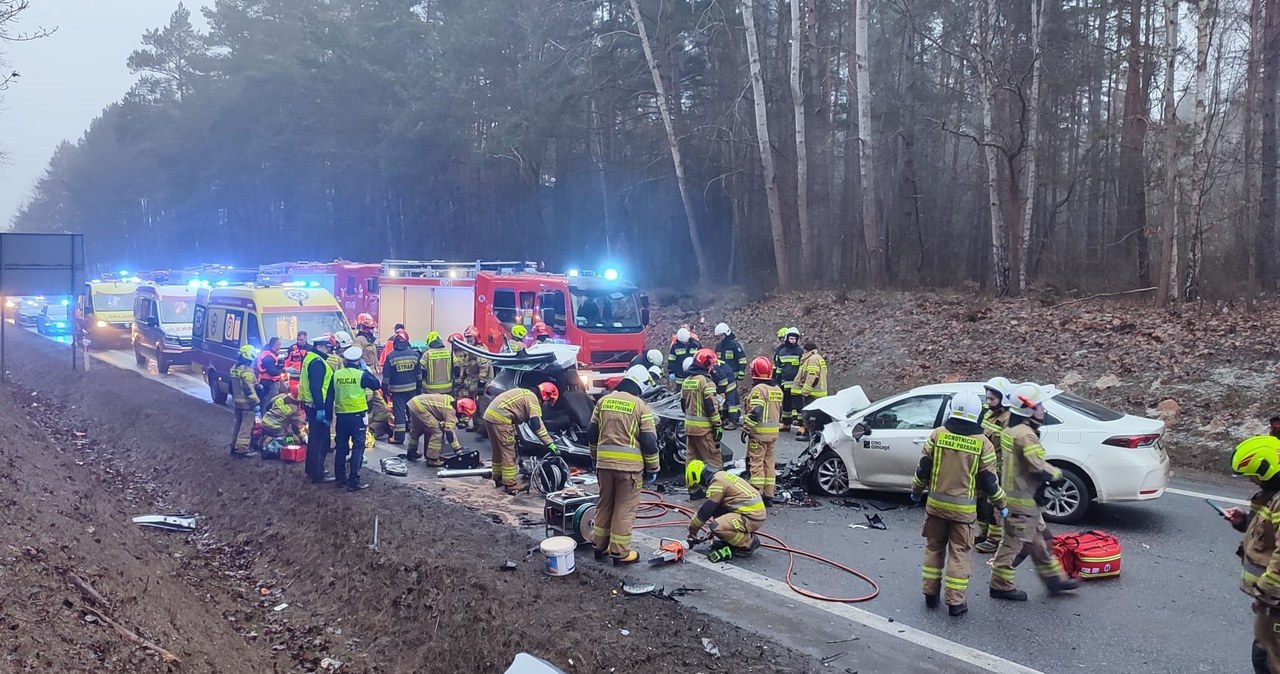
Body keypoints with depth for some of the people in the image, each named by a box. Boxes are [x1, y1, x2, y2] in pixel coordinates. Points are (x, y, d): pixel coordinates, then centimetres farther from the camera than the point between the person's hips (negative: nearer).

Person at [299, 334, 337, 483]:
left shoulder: (311, 358, 15)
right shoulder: (317, 362, -18)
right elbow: (316, 387, -25)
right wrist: (320, 409, -27)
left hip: (311, 404, 11)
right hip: (318, 406, -11)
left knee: (314, 438, 19)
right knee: (321, 440, -5)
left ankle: (311, 470, 29)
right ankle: (318, 474, -2)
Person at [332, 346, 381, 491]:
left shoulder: (336, 374, 1)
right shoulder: (362, 374, -11)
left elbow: (331, 394, 9)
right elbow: (376, 385, 0)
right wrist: (366, 369, 5)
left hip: (341, 415, 4)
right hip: (357, 415, -4)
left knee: (341, 447, 14)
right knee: (357, 447, -1)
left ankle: (340, 478, 21)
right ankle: (354, 481, -6)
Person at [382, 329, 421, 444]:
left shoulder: (391, 357, -12)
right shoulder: (414, 354, -3)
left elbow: (386, 376, -7)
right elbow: (419, 373, 5)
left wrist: (385, 388, 4)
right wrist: (419, 386, 16)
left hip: (397, 389, -3)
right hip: (412, 387, 3)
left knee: (399, 412, 1)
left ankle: (399, 436, 2)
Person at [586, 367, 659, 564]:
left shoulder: (603, 401, 6)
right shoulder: (640, 406, -7)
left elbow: (592, 433, 11)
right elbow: (649, 441, -9)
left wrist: (595, 457, 23)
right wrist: (652, 468, 1)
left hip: (604, 462, 5)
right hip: (629, 465, -5)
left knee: (605, 503, 18)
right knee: (625, 507, 4)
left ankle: (599, 545, 26)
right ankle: (619, 552, 7)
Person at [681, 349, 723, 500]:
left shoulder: (687, 381, 11)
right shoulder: (706, 381, -14)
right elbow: (711, 406, -17)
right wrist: (718, 426, -13)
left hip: (689, 426, 8)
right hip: (704, 428, -8)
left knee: (693, 459, 13)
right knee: (713, 459, -3)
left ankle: (694, 490, 17)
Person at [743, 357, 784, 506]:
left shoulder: (759, 389, -15)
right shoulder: (777, 390, 13)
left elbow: (755, 411, -23)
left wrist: (747, 427, -16)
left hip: (759, 432, -8)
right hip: (773, 432, 8)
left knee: (756, 463, -5)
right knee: (769, 463, 12)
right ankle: (769, 495, 15)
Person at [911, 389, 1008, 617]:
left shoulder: (937, 435, -5)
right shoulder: (983, 444, -8)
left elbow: (923, 469, -2)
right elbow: (989, 481, -4)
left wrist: (916, 491, 16)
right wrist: (1001, 504, 12)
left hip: (936, 504, 2)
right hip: (963, 508, -1)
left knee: (934, 548, 16)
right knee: (959, 553, 6)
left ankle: (931, 594, 22)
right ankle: (955, 602, 6)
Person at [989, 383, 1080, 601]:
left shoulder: (1012, 431, 10)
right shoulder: (1025, 434, -22)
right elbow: (1039, 467, -26)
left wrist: (1050, 474, 7)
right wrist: (1057, 475, -7)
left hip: (1013, 492, 10)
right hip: (1022, 501, -10)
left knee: (1039, 540, 18)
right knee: (1013, 543, 1)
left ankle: (1054, 579, 28)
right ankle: (1001, 585, 11)